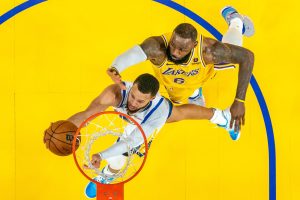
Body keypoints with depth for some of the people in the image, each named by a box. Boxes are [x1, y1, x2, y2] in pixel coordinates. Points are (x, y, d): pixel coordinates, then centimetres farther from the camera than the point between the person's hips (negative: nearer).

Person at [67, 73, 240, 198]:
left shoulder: (159, 113, -50)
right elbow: (87, 114, -62)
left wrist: (102, 155, -58)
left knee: (181, 113, 28)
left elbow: (131, 142, -46)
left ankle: (221, 116, 61)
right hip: (131, 119, 0)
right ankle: (104, 177, 46)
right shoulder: (116, 93, -50)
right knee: (117, 161, 9)